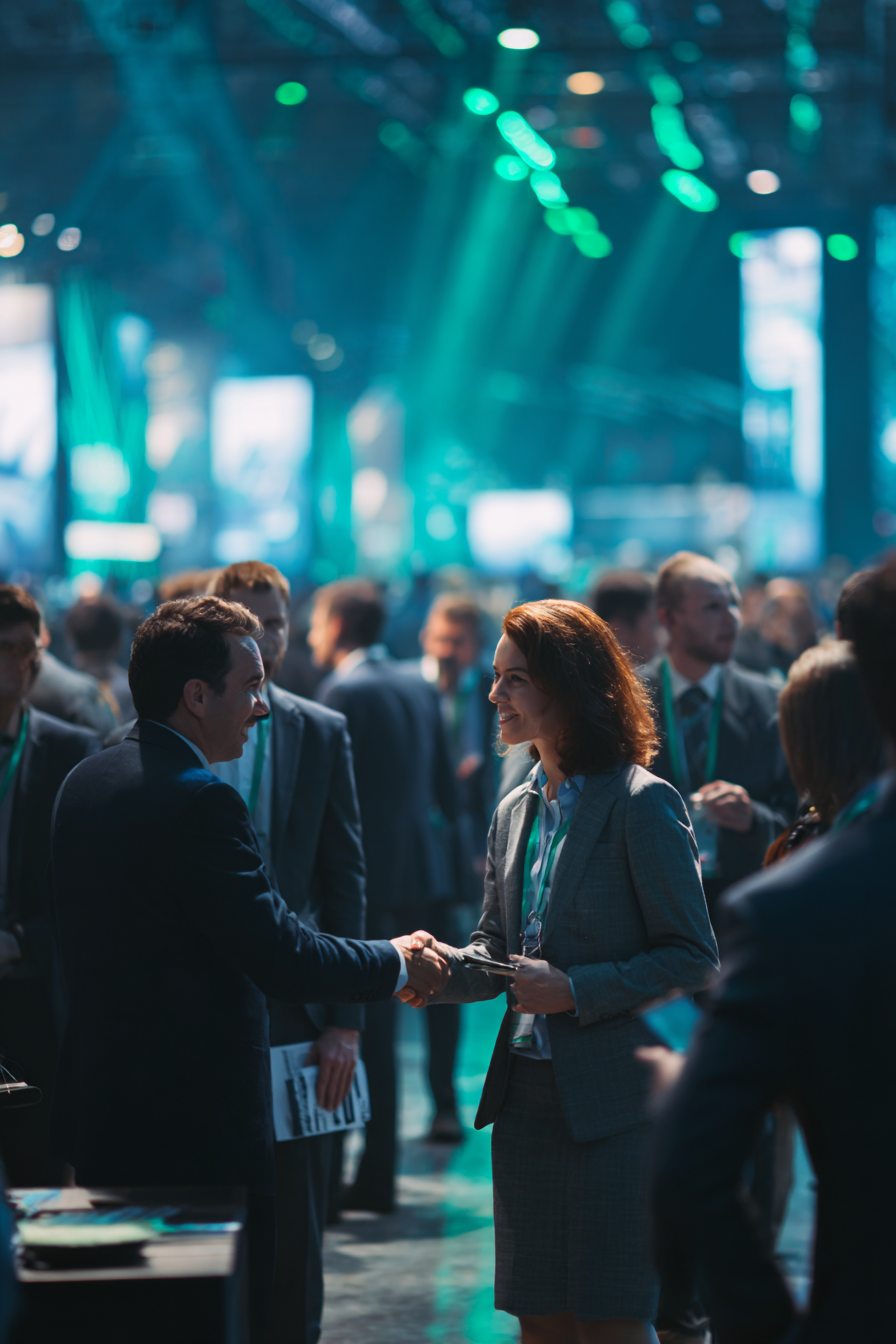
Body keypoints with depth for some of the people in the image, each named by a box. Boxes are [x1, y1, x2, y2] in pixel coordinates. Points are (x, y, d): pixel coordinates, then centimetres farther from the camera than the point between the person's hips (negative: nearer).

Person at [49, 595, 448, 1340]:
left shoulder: (84, 782, 10)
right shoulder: (199, 801, -19)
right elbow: (283, 957, -19)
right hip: (201, 1131, -9)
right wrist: (398, 962, -3)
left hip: (100, 1115, 9)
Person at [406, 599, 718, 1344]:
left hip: (612, 1098, -7)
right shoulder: (516, 812, 13)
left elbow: (692, 957, -10)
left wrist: (578, 990, -17)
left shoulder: (641, 803, -9)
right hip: (527, 1094, 7)